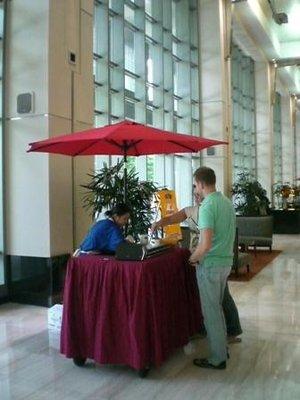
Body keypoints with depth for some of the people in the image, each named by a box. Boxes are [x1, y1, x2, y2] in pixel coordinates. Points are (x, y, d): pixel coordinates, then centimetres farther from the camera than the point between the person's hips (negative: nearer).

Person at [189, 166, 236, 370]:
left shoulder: (207, 206, -21)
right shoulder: (227, 202, 6)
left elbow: (206, 244, -29)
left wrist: (193, 258, -10)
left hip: (210, 265, -9)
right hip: (226, 261, 9)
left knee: (211, 311, 5)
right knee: (217, 307, 22)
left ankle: (218, 359, 18)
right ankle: (222, 348, 34)